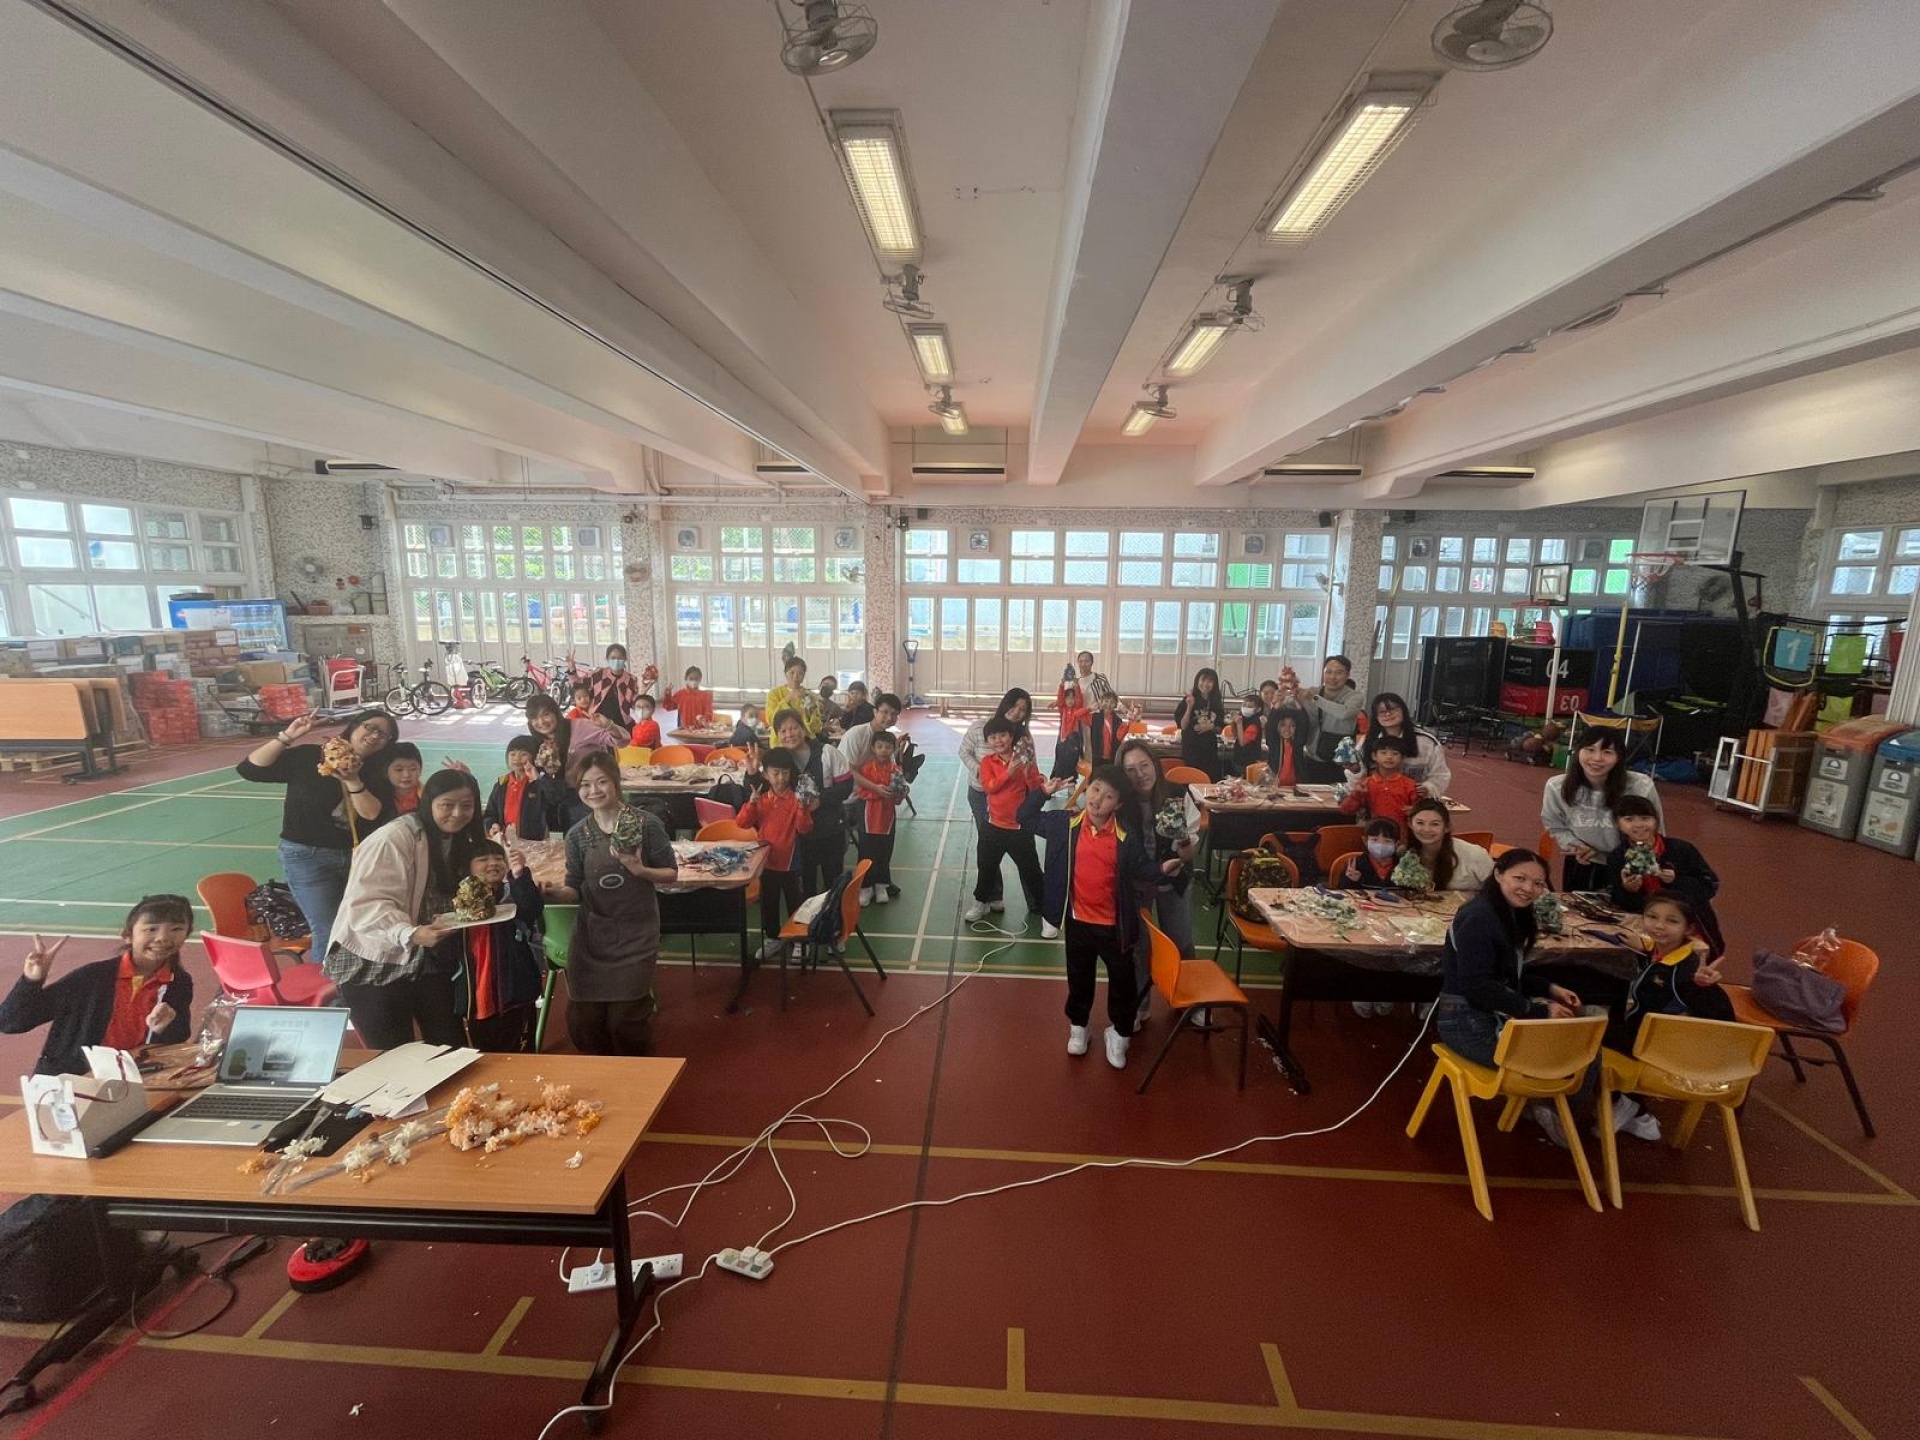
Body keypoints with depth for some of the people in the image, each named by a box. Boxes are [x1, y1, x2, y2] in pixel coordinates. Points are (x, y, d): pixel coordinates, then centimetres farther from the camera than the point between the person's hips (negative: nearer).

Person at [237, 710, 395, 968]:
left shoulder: (374, 773, 3)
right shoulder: (307, 757, -5)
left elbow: (373, 815, -10)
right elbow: (249, 769, -12)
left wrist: (353, 780, -21)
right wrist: (286, 738, -20)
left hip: (355, 857, 4)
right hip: (307, 856, -4)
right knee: (329, 934, -7)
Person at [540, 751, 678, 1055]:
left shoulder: (646, 824, -11)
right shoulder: (577, 835, -1)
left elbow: (671, 873, -5)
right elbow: (576, 890, 2)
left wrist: (640, 870, -23)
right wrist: (553, 892, -19)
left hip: (636, 933, -3)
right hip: (591, 934, 3)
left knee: (626, 1019, -1)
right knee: (582, 1020, 7)